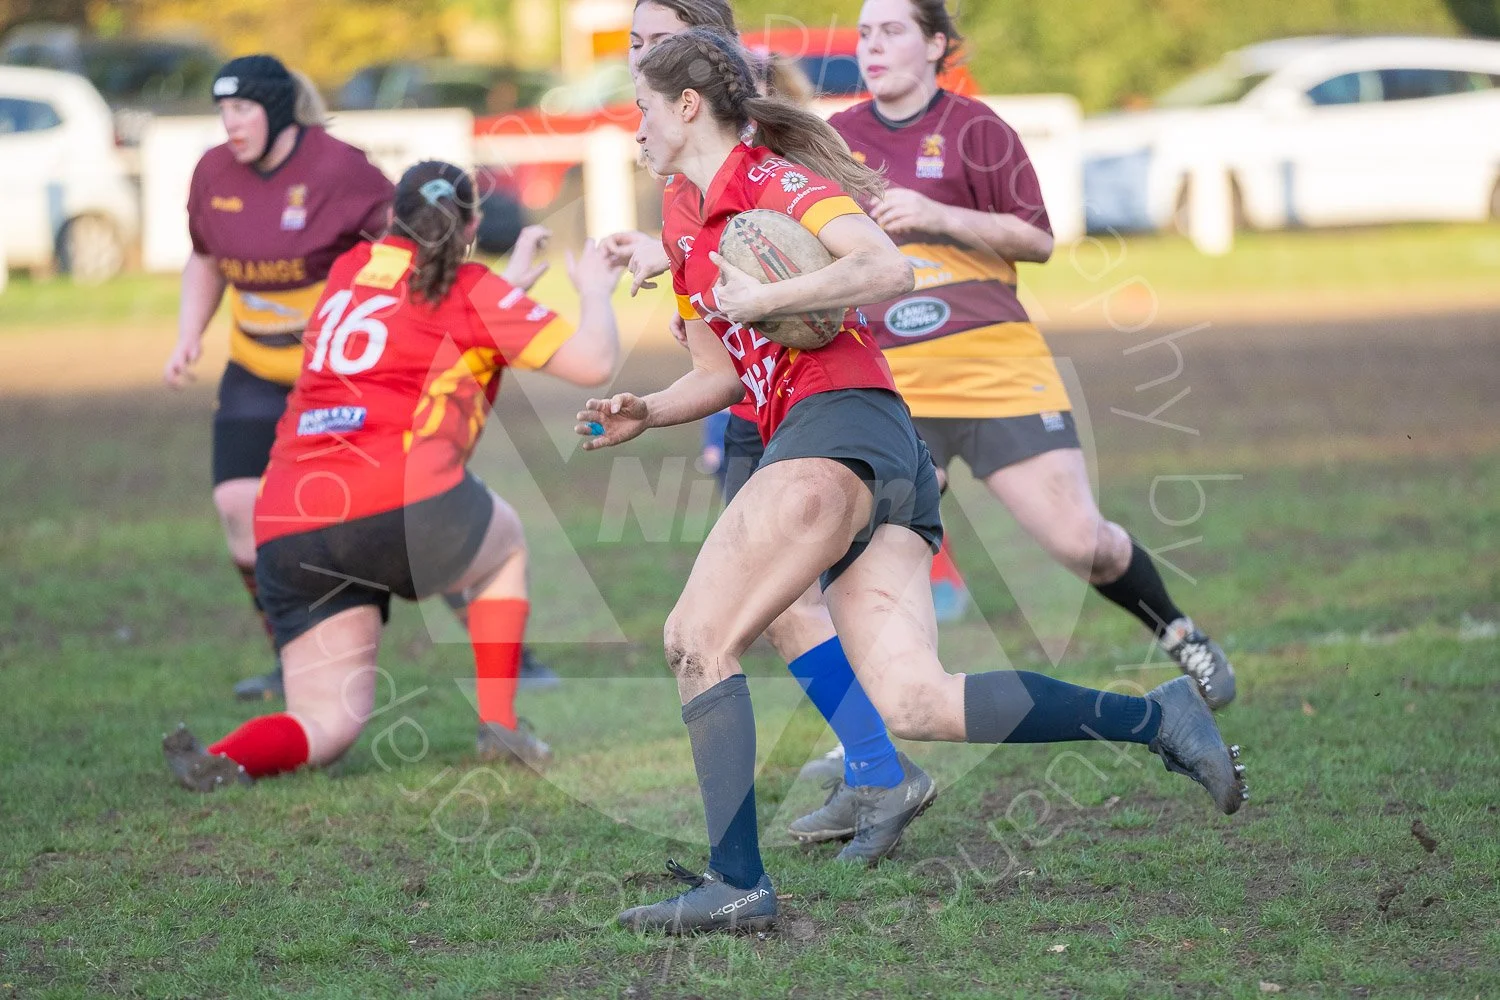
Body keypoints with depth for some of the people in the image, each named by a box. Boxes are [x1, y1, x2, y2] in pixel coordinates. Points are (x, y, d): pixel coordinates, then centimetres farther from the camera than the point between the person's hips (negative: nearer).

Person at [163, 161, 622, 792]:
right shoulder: (475, 292, 7)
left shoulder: (353, 267, 22)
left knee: (327, 720, 10)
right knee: (504, 547, 31)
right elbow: (593, 363, 6)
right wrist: (595, 292, 25)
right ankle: (499, 724, 20)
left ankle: (224, 760, -21)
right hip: (405, 503, -4)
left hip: (286, 533, 4)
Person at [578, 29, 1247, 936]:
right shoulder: (685, 231, 25)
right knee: (914, 701, -8)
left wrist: (760, 299, -16)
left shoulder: (774, 181, -2)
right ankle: (1157, 717, -9)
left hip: (840, 428, -9)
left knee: (698, 637, -10)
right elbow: (721, 375, 29)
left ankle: (737, 883, -16)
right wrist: (642, 414, 11)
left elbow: (890, 271, -18)